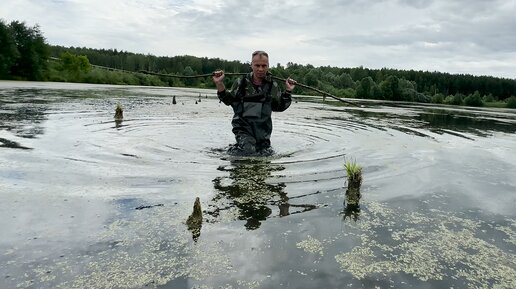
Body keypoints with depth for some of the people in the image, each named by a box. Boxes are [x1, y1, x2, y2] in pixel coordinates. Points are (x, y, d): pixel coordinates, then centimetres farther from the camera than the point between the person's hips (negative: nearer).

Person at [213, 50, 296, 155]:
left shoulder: (272, 85, 4)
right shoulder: (241, 82, -2)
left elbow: (280, 106, 10)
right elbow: (228, 100, 4)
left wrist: (288, 91, 1)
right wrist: (220, 84, -8)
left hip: (263, 130, 4)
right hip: (244, 127, -3)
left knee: (265, 154, 10)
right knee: (248, 151, -20)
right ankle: (235, 149, 12)